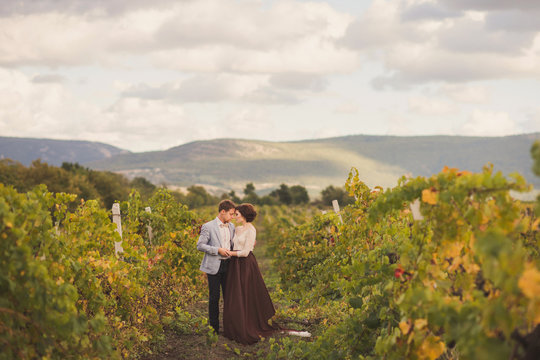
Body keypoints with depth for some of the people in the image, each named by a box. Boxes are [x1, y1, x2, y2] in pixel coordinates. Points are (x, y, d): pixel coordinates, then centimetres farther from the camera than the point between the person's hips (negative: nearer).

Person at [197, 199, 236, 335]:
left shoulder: (231, 226, 11)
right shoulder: (208, 227, -8)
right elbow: (200, 245, -10)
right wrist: (218, 250, -18)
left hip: (228, 264, 5)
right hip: (214, 266, -5)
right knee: (214, 297, 1)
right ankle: (214, 327, 11)